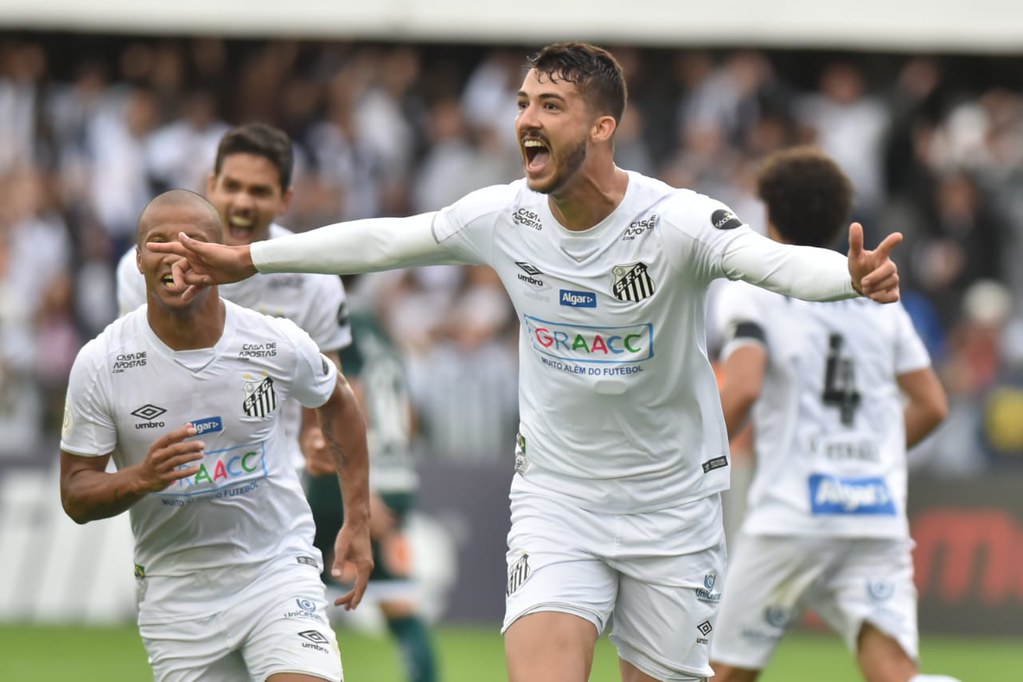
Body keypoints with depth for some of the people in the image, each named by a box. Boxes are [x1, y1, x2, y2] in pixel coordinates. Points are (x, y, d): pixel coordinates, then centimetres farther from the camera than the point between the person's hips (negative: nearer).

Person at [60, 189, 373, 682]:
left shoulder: (278, 345, -8)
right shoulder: (99, 364, -10)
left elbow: (336, 403, 14)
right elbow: (75, 494, -5)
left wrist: (357, 522, 11)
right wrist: (141, 478, -26)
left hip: (280, 572, -1)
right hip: (176, 596, 1)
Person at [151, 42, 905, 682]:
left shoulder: (677, 221, -20)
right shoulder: (503, 216, -7)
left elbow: (778, 260, -36)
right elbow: (383, 240, 8)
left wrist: (852, 276, -59)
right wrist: (244, 259, 13)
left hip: (672, 505, -2)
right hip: (557, 500, 2)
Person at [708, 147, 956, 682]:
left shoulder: (751, 296, 1)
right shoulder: (879, 298, 16)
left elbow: (741, 390, -16)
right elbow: (932, 406, 15)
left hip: (791, 516, -3)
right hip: (879, 516, 3)